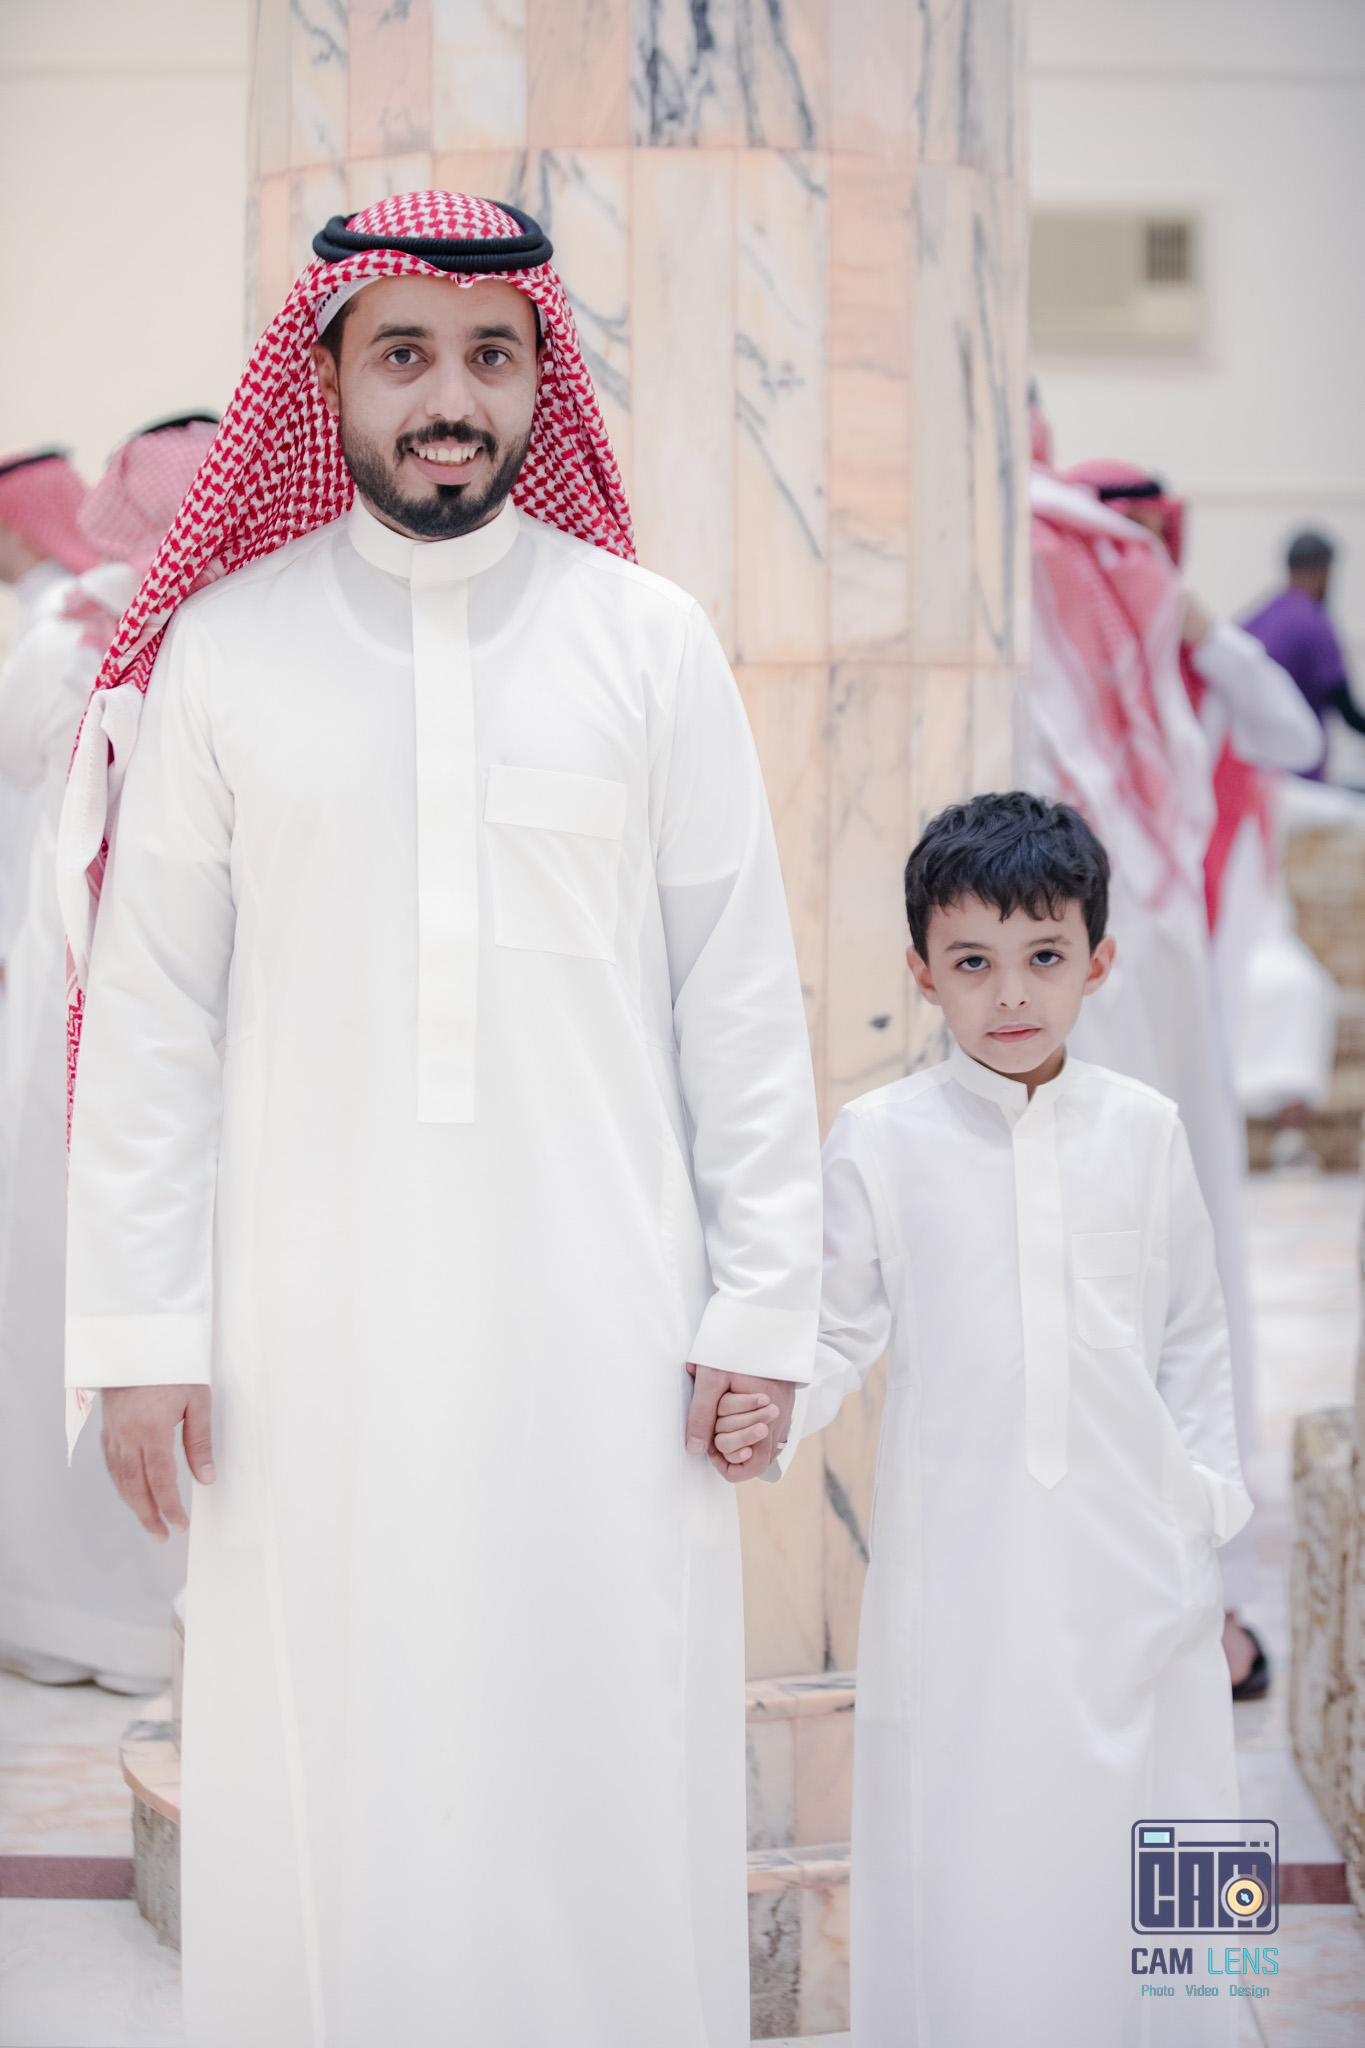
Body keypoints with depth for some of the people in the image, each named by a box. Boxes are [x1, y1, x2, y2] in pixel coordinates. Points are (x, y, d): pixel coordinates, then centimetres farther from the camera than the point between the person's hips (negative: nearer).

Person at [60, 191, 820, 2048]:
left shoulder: (652, 642, 4)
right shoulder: (224, 650, 3)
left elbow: (742, 991, 4)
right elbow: (150, 1010, 3)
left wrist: (760, 1304, 0)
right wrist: (138, 1328, -1)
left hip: (598, 1323, 0)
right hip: (315, 1327, 0)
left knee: (605, 1772, 4)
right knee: (330, 1791, 4)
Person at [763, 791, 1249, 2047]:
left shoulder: (1143, 1129, 4)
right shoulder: (881, 1139, -1)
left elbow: (1192, 1343, 10)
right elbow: (839, 1334, -1)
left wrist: (1209, 1526, 9)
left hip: (1132, 1567, 2)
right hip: (958, 1573, -1)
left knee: (1140, 1859, 6)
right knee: (960, 1861, 3)